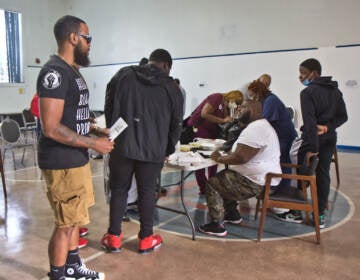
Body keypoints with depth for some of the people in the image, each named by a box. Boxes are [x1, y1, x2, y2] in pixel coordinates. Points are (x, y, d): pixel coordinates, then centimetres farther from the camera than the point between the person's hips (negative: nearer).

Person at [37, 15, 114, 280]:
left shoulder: (71, 70, 13)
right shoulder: (55, 72, -18)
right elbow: (51, 128, -24)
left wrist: (95, 128, 8)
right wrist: (94, 144, -18)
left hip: (77, 158, 10)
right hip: (62, 163, -10)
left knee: (74, 218, 19)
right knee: (66, 224, 3)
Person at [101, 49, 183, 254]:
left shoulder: (123, 75, 7)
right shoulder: (172, 87, 5)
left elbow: (109, 108, 8)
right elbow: (176, 123, 9)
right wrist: (168, 150, 22)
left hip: (121, 146, 1)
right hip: (153, 150, -1)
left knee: (119, 190, 12)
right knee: (147, 192, 10)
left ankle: (114, 237, 20)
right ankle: (146, 239, 22)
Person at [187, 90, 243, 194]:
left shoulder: (226, 106, 9)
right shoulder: (217, 98, -16)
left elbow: (225, 121, -2)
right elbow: (204, 114, -26)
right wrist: (223, 120, -23)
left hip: (210, 132, 9)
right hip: (197, 128, -9)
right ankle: (203, 188, 4)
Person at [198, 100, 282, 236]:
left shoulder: (254, 129, -22)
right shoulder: (261, 125, 14)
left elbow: (240, 157, -29)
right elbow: (242, 154, 18)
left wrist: (219, 158, -13)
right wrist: (224, 155, 4)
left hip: (258, 183, -11)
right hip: (263, 178, 11)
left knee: (212, 183, -5)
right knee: (223, 176, 22)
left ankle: (217, 225, 0)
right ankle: (233, 214, 27)